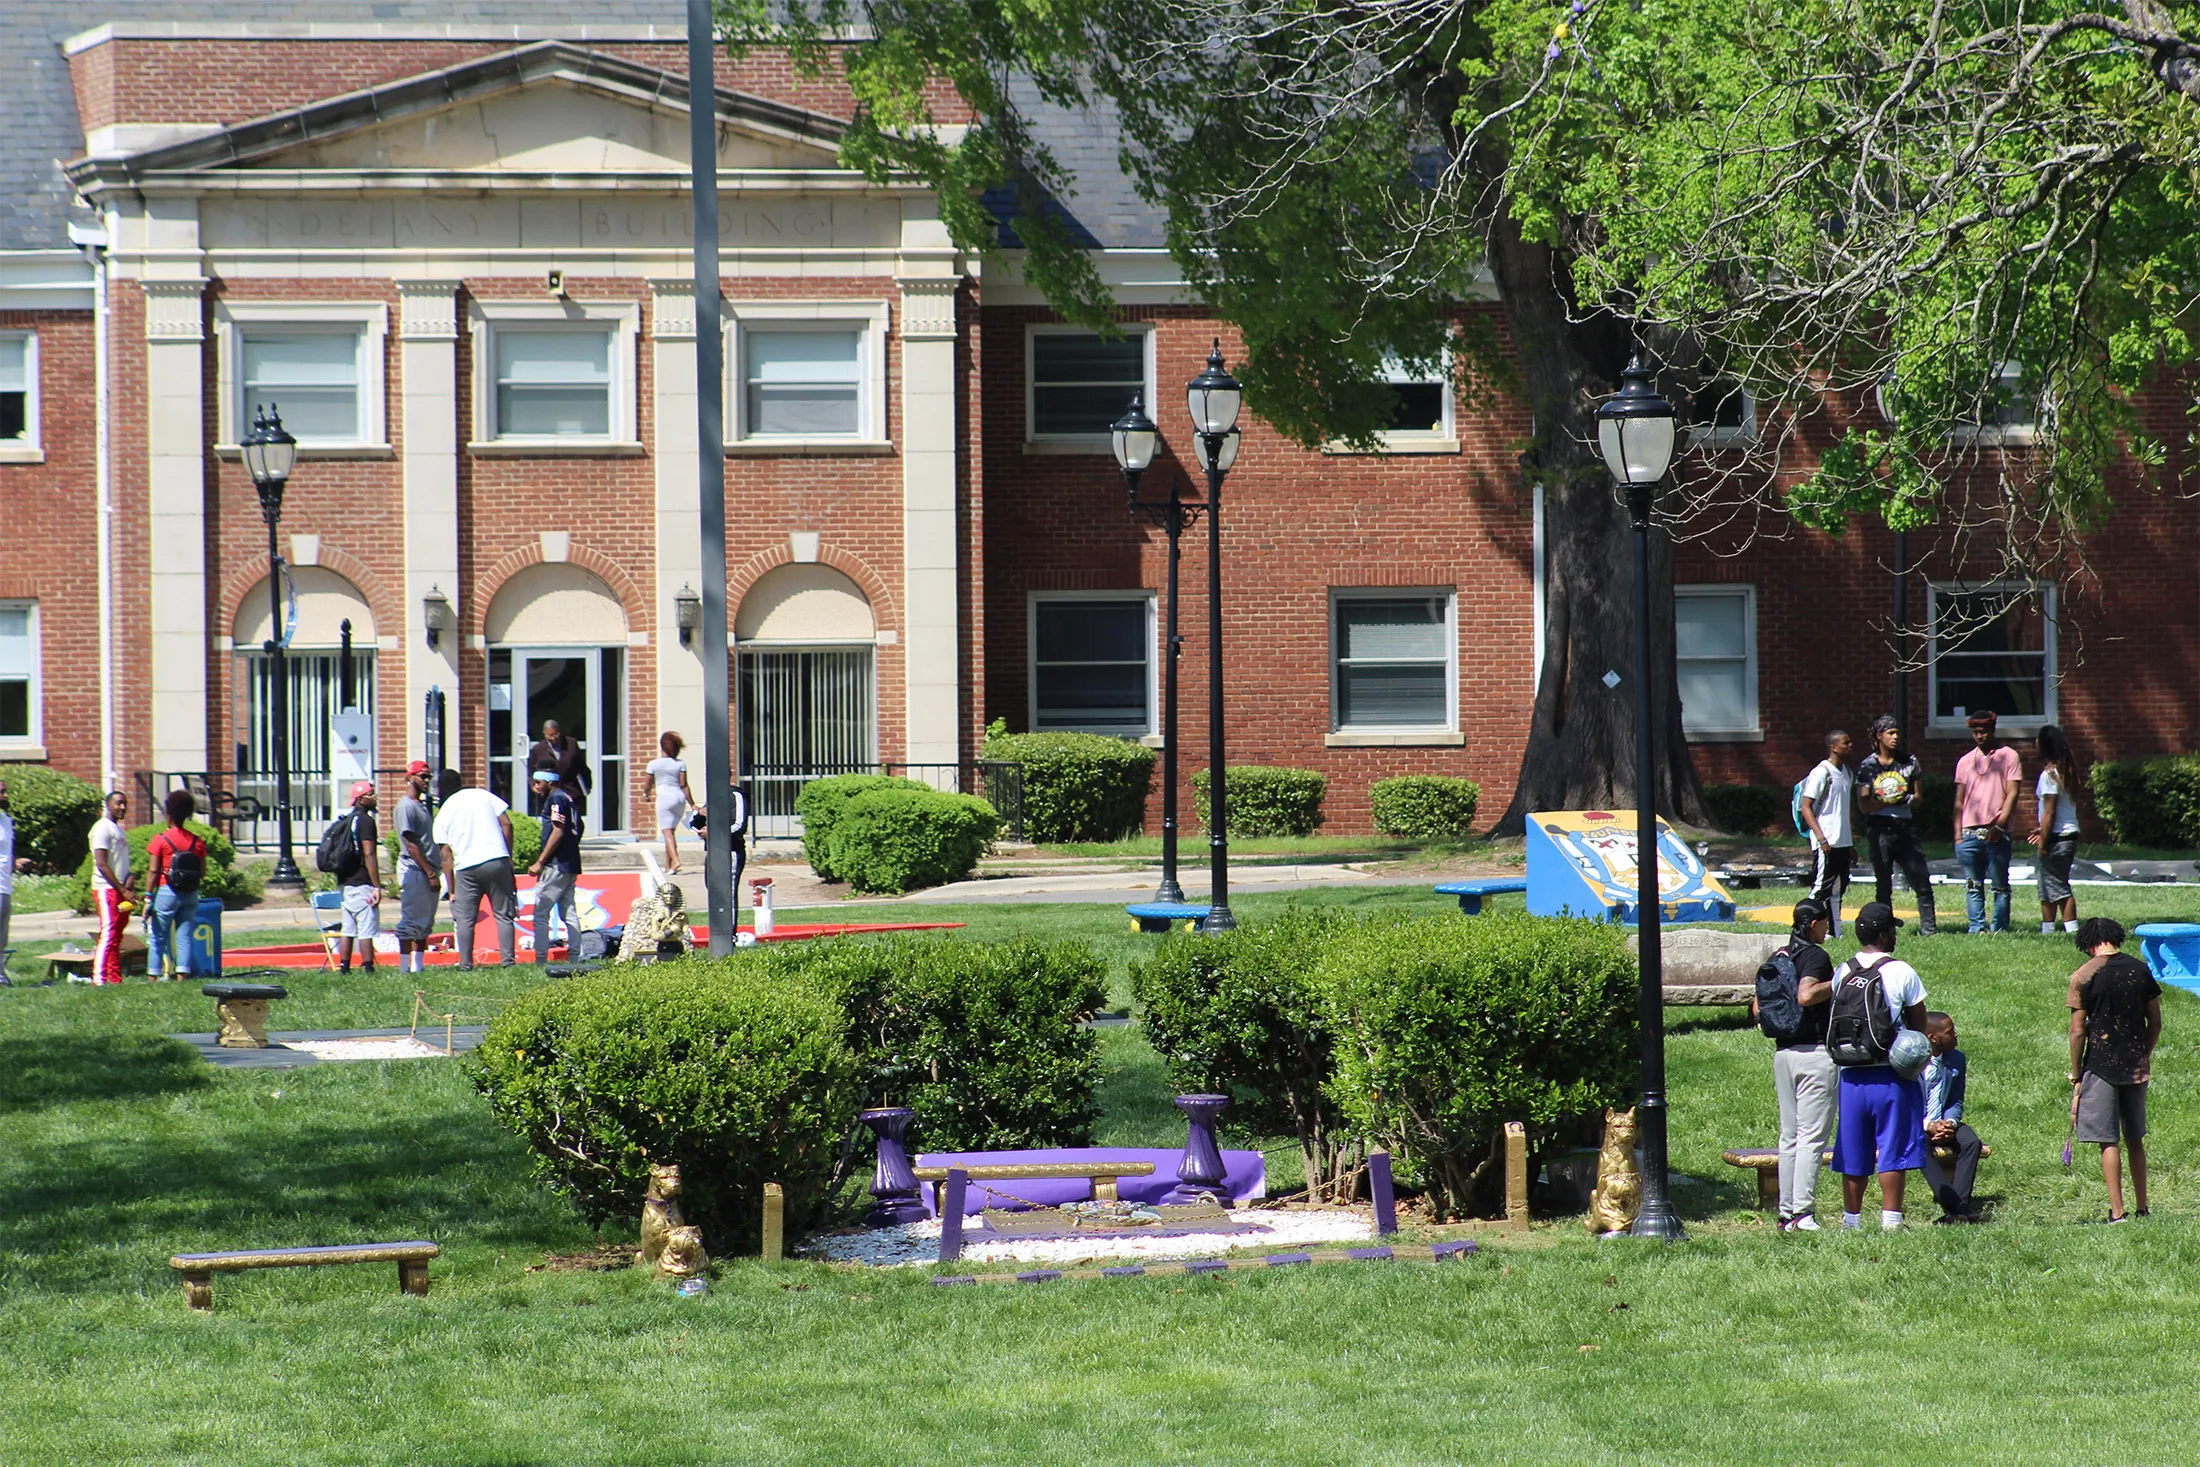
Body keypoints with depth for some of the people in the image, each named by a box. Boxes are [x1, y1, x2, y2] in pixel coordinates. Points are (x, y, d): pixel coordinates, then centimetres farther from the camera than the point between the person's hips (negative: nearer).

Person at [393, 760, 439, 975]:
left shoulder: (422, 804, 17)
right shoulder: (406, 806, -11)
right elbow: (411, 845, -17)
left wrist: (435, 871, 13)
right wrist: (430, 873, -19)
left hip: (428, 871, 10)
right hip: (415, 871, -10)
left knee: (425, 923, 11)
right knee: (411, 921, -8)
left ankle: (418, 966, 15)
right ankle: (405, 968, -8)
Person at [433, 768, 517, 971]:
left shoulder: (443, 814, 9)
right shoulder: (482, 795, 11)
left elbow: (446, 856, 6)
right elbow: (506, 824, 3)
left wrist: (451, 890, 7)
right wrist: (508, 856, 11)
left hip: (466, 867, -1)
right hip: (497, 860, 1)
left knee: (465, 919, 7)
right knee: (504, 915, 6)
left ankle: (466, 964, 3)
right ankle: (507, 960, 0)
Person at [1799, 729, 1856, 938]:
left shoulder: (1847, 774, 14)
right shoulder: (1821, 773, -10)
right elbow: (1806, 807, -12)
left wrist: (1852, 845, 20)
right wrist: (1821, 838, -19)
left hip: (1843, 842, 8)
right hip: (1826, 844, -8)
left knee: (1837, 889, 10)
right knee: (1821, 889, -6)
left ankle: (1835, 932, 13)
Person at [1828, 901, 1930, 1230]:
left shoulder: (1842, 972, 4)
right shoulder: (1901, 972, -7)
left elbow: (1830, 1022, 8)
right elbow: (1919, 1025, -2)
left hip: (1850, 1076, 4)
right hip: (1890, 1076, -4)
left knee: (1854, 1154, 11)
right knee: (1893, 1152, 0)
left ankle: (1851, 1219, 15)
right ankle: (1891, 1219, -2)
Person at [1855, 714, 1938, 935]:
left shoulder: (1909, 761, 9)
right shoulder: (1868, 766, 2)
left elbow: (1917, 797, 9)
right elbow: (1864, 804, -4)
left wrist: (1906, 800, -13)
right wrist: (1888, 801, -16)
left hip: (1905, 828, 2)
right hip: (1879, 831, -2)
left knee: (1921, 881, -4)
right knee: (1883, 885, 5)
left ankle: (1928, 927, 0)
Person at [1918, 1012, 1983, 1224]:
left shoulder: (1956, 1059, 4)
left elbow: (1956, 1102, 8)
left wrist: (1950, 1123, -15)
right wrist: (1928, 1126, -25)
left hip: (1944, 1124, 5)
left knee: (1971, 1142, -26)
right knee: (1921, 1146, -37)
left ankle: (1958, 1204, -33)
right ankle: (1958, 1206, -44)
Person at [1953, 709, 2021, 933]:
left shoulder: (2008, 756, 4)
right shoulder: (1965, 761, 15)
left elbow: (2012, 794, -3)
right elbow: (1959, 801, 15)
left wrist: (2000, 825, -13)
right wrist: (1958, 835, 7)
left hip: (1996, 833, -4)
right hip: (1969, 833, 4)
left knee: (2000, 885, 0)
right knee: (1973, 887, 1)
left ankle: (2000, 929, 4)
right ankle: (1977, 928, 3)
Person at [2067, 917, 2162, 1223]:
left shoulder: (2083, 977, -10)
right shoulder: (2140, 970, 2)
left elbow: (2077, 1031, -9)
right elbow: (2155, 1022, 7)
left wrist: (2076, 1077, -1)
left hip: (2101, 1066, -4)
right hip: (2136, 1068, 4)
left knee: (2108, 1141, 0)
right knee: (2135, 1139, 15)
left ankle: (2117, 1212, -3)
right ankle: (2142, 1208, 19)